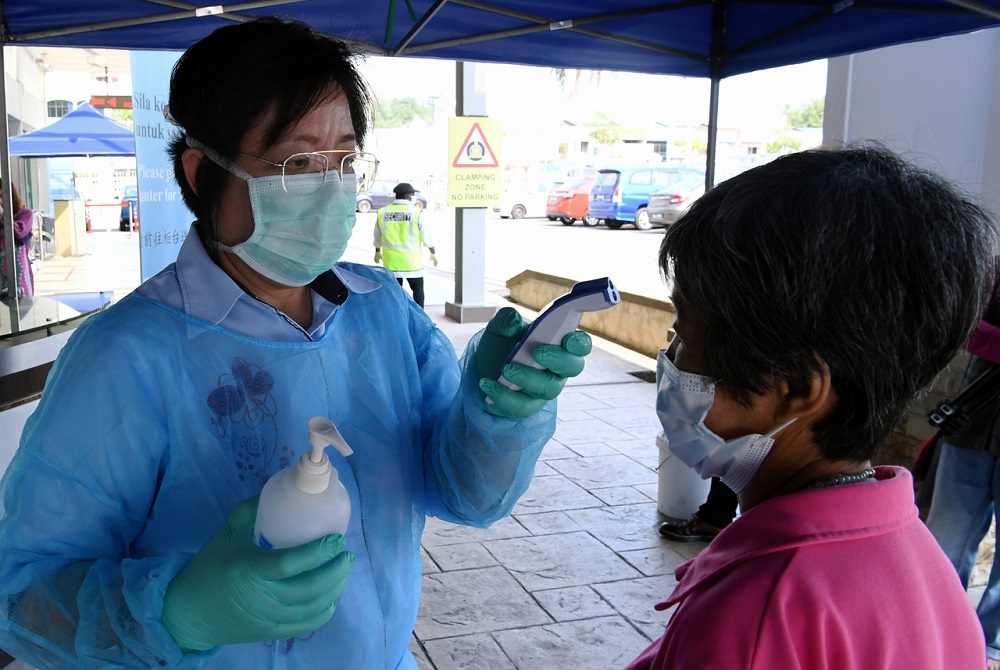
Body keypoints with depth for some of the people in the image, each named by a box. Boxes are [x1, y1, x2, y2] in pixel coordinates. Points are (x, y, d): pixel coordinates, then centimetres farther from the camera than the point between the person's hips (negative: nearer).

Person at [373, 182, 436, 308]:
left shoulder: (382, 212, 0)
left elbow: (377, 236, 12)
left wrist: (377, 252, 28)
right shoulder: (416, 212, -10)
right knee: (418, 289, 9)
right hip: (412, 261, -3)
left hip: (391, 260, 3)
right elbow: (426, 236, -4)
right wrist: (433, 253, 11)